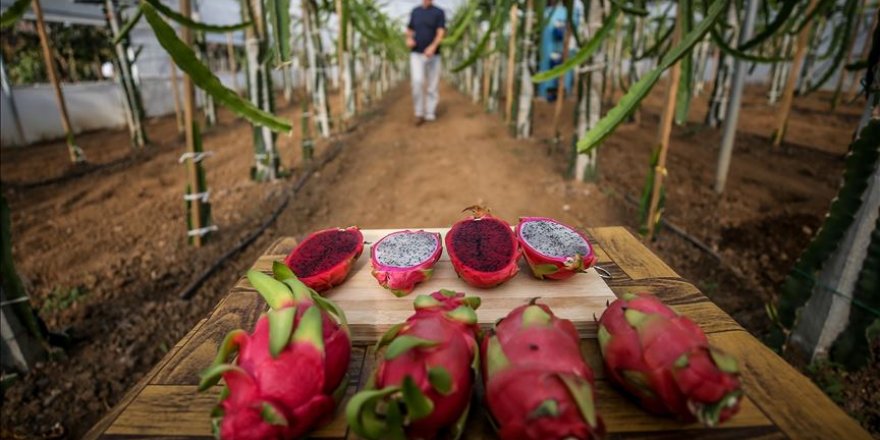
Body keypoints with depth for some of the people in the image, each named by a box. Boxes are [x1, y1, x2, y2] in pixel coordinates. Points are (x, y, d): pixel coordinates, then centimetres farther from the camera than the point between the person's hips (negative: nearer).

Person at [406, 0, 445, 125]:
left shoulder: (439, 12, 1)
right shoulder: (415, 11, 11)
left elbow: (441, 33, -11)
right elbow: (409, 30, 21)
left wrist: (433, 47, -30)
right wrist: (409, 39, -2)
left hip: (433, 55, -1)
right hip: (416, 54, 1)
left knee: (432, 86, 2)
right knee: (417, 82, -18)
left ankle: (430, 115, 13)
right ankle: (419, 113, -7)